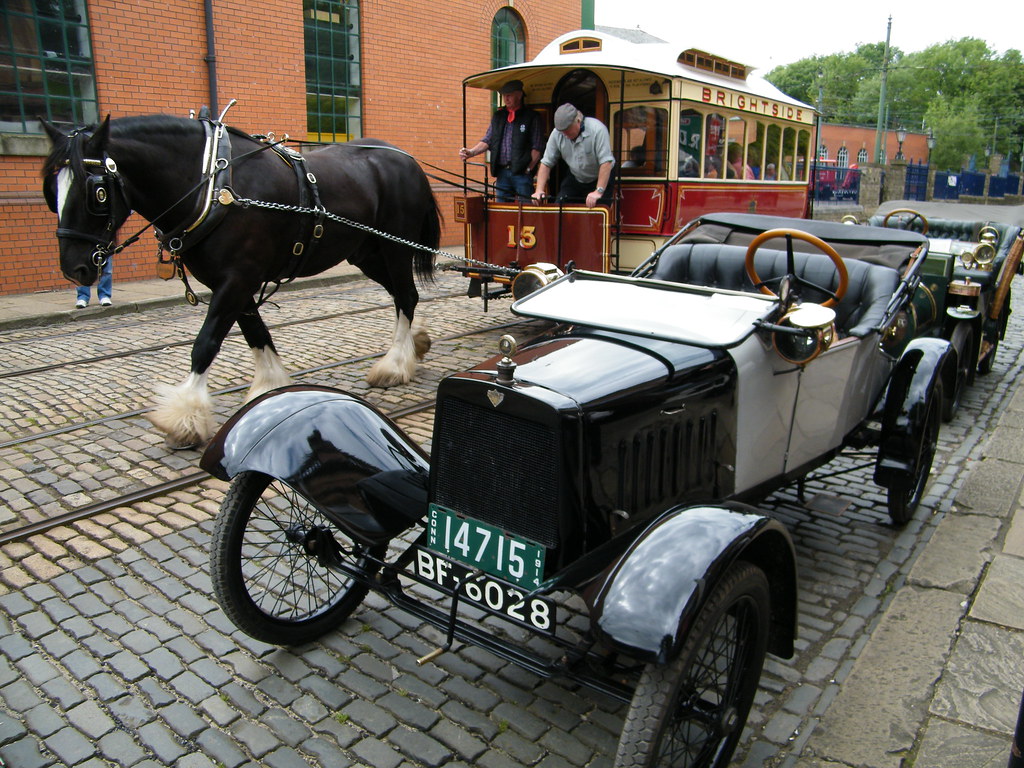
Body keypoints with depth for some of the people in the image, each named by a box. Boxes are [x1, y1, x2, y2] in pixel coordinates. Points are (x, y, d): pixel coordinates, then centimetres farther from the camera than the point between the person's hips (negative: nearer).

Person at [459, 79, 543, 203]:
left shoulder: (532, 117, 2)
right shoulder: (498, 116, 17)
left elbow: (537, 147, -2)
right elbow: (487, 141, 13)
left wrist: (528, 169, -11)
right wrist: (471, 152, -5)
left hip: (522, 173, -4)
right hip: (502, 173, 5)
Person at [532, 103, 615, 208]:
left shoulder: (597, 129, -26)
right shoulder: (556, 134, -13)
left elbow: (606, 162, -31)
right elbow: (546, 163, -9)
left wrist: (598, 192, -38)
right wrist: (539, 190, -21)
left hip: (599, 180, -4)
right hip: (574, 179, 4)